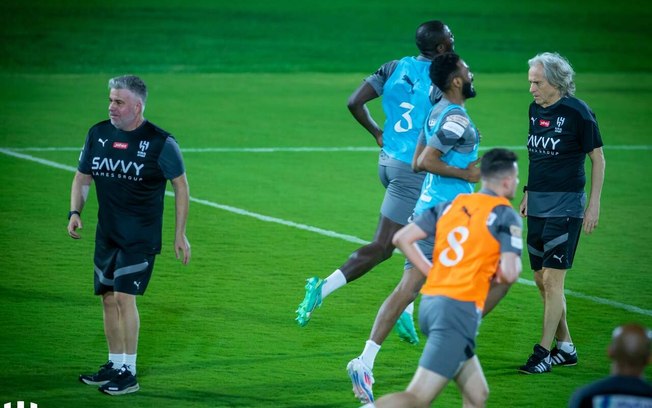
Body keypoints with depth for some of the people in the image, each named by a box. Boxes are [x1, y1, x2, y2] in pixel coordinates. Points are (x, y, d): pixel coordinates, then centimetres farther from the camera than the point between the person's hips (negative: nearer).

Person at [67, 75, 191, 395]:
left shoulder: (160, 142, -10)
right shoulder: (98, 134, 4)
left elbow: (181, 185, -1)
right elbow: (82, 177, 15)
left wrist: (180, 234, -3)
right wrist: (75, 212, -2)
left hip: (141, 236, -6)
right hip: (107, 233, 6)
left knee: (124, 296, -14)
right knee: (108, 299, 9)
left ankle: (129, 373, -9)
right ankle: (115, 364, 23)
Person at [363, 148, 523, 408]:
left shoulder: (451, 205, 14)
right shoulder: (506, 215, -4)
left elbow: (402, 238, 11)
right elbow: (509, 274, -12)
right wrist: (514, 260, 10)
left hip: (430, 303, 8)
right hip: (460, 309, -8)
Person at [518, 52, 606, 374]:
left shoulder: (577, 113, -11)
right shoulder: (536, 109, 8)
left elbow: (598, 158, -5)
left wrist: (594, 204, -7)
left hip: (565, 205, -7)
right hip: (538, 205, 7)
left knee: (553, 279, -8)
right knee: (541, 280, 9)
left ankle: (544, 351, -2)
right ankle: (565, 347, 20)